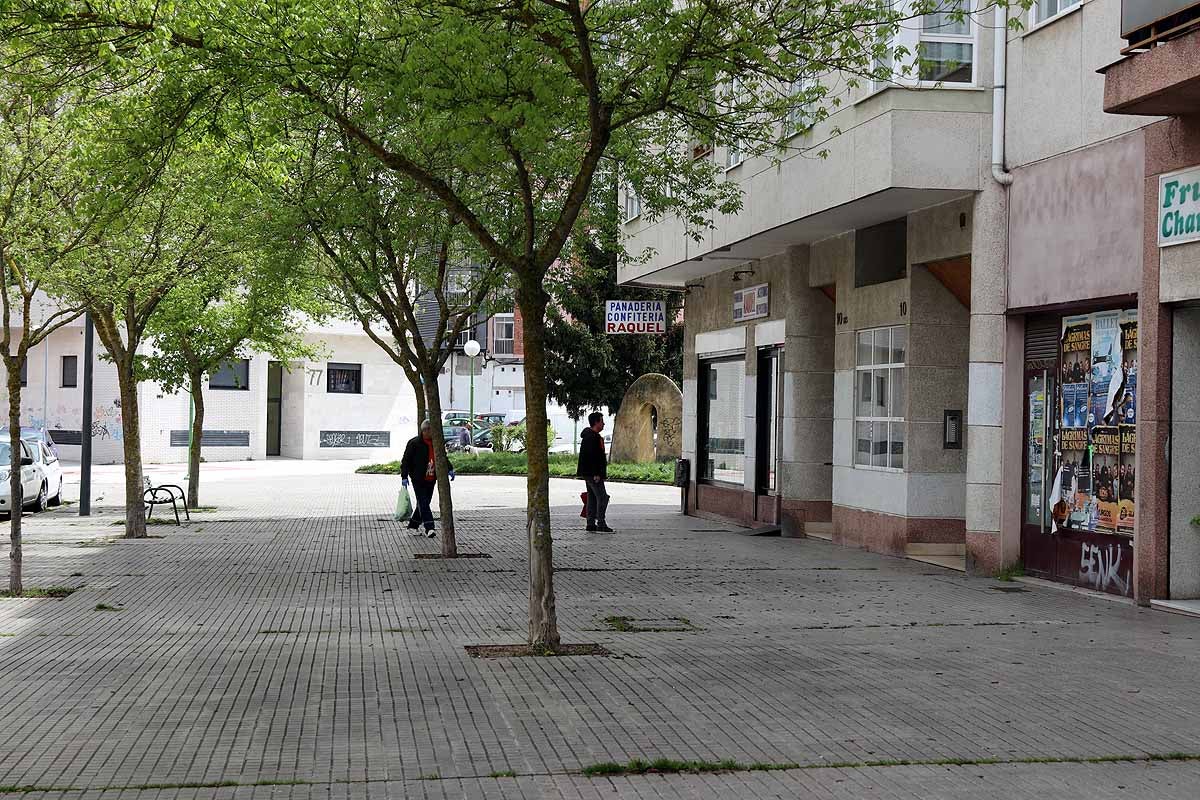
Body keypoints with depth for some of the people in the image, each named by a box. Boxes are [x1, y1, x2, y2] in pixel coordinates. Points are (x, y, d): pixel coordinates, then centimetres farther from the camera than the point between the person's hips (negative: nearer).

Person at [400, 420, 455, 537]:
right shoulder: (414, 443, -8)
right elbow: (406, 460, -7)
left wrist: (450, 469, 13)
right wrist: (404, 476, -15)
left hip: (431, 480, 6)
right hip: (418, 479, -6)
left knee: (425, 503, 10)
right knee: (423, 503, -11)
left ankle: (413, 525, 23)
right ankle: (429, 528, -15)